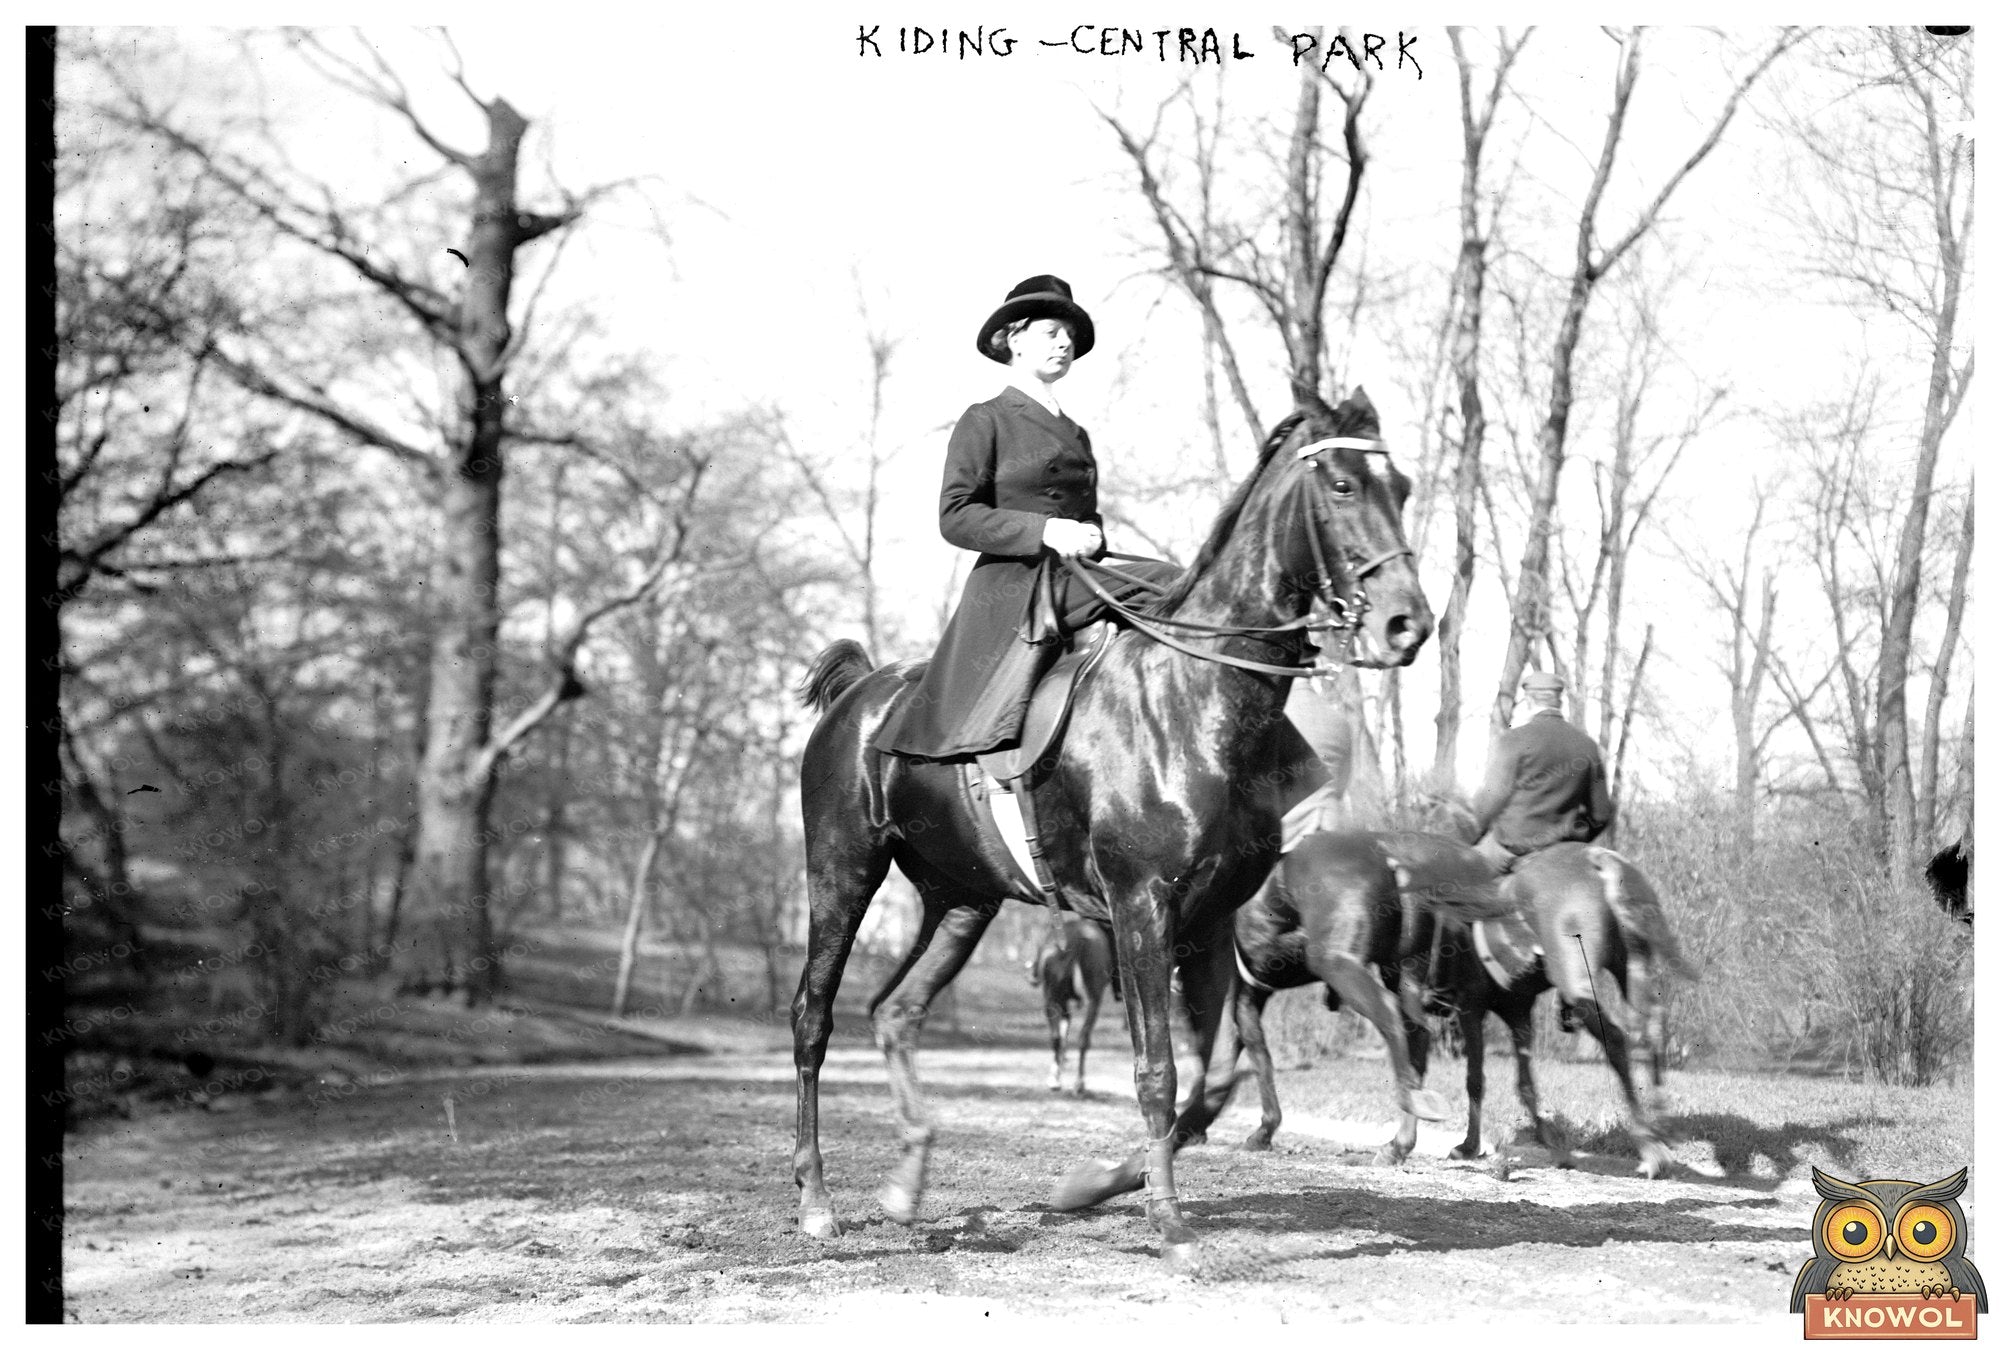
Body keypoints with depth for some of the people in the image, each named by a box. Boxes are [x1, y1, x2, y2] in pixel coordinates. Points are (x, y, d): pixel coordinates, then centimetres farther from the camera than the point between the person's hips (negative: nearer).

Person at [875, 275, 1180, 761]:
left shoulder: (1075, 433, 23)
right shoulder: (985, 421, 2)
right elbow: (955, 517, -8)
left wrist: (1092, 536, 5)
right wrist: (1044, 530, -18)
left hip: (1076, 587, 6)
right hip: (1011, 590, -6)